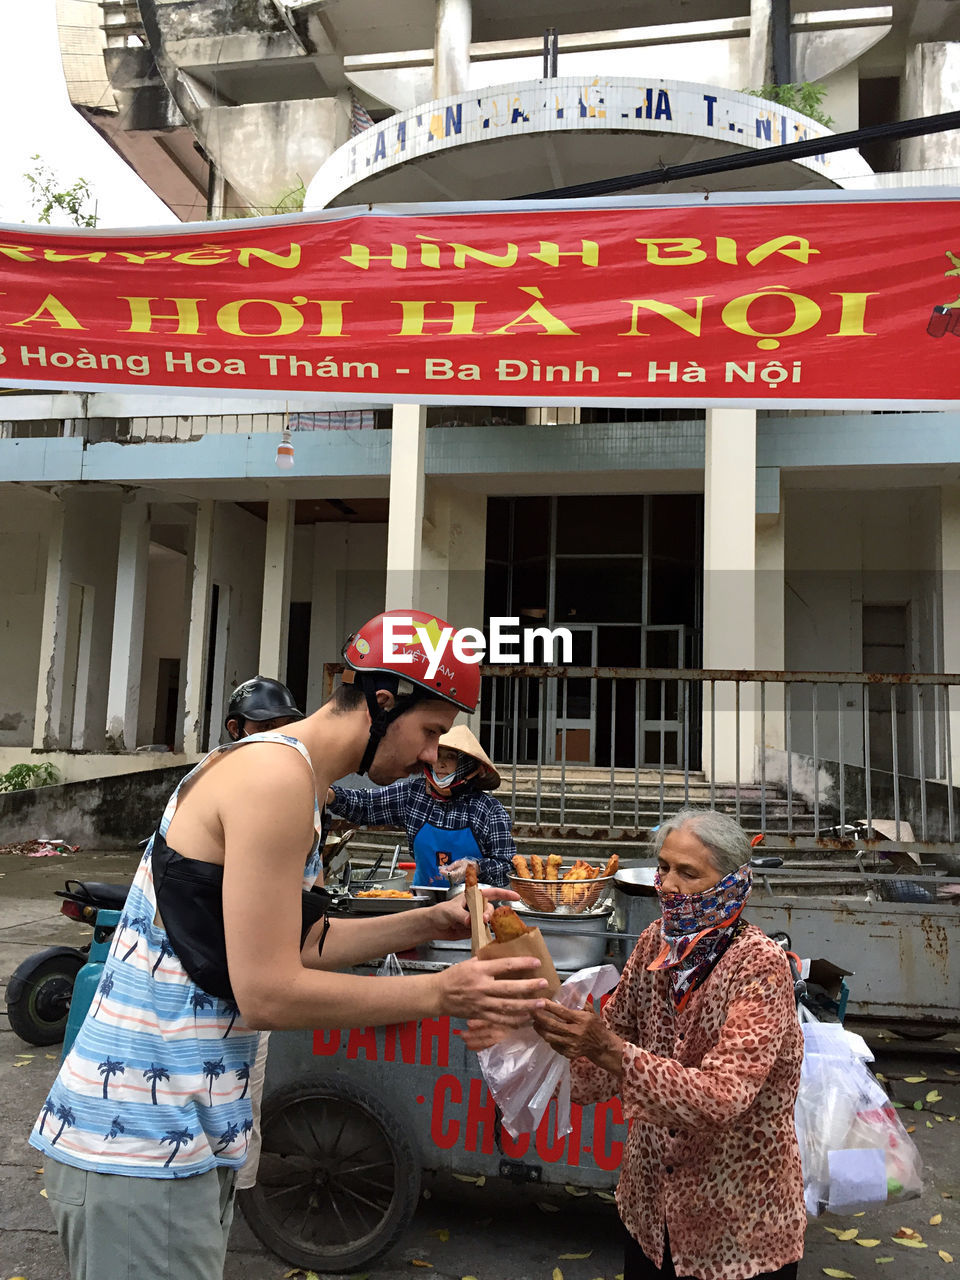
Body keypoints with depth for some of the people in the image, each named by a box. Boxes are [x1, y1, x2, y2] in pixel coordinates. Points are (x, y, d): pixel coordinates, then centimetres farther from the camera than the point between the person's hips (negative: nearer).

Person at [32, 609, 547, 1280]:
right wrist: (440, 994, -17)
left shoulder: (280, 768, 11)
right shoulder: (277, 774, -21)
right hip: (144, 1144, -9)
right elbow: (268, 993, -22)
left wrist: (430, 922, 7)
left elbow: (303, 943, 15)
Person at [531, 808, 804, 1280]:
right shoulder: (655, 943, -7)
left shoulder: (761, 967, -24)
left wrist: (608, 1049, -40)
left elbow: (720, 1099, -31)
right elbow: (614, 1036, 0)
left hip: (739, 1218, -4)